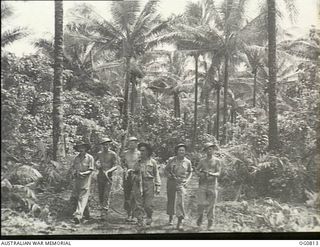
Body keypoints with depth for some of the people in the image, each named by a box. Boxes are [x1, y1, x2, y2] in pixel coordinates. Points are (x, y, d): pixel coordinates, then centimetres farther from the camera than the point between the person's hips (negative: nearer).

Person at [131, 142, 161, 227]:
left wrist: (158, 187, -1)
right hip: (138, 184, 2)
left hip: (149, 184, -2)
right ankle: (140, 220, 6)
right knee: (138, 204, -3)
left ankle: (149, 217, 22)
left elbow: (156, 175, 5)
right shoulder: (137, 162, 11)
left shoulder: (152, 162, 4)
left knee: (148, 204, -5)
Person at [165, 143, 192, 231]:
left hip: (181, 183, -1)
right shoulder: (171, 160, 0)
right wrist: (169, 174, -8)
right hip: (171, 182, 1)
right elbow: (166, 169, 11)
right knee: (170, 200, 13)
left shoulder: (187, 162, 1)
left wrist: (187, 180, 2)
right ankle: (170, 217, 35)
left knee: (180, 202, -13)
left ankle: (179, 223, -13)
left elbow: (190, 172, 16)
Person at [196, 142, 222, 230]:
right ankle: (200, 215, 21)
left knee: (211, 205, 0)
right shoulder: (202, 161, 9)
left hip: (213, 184, -1)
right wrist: (200, 174, -1)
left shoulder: (217, 161, 2)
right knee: (202, 204, -8)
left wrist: (211, 174, -26)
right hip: (203, 184, 1)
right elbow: (197, 170, 22)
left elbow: (218, 173, -6)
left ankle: (210, 223, 12)